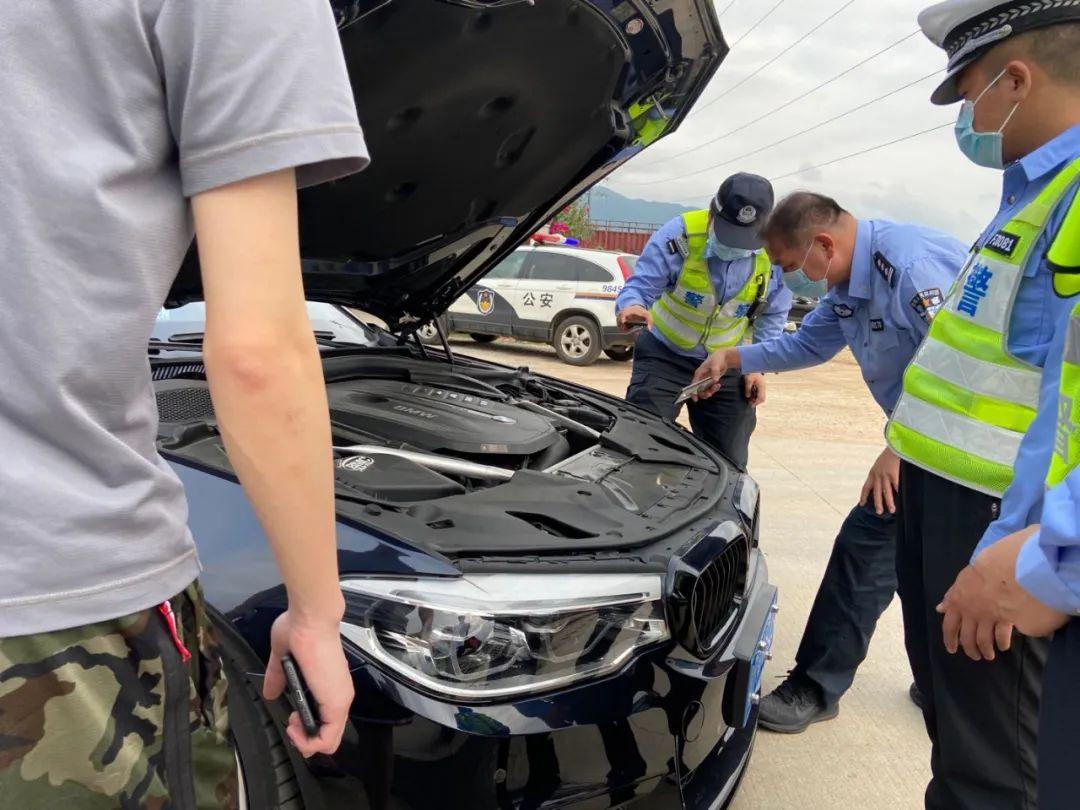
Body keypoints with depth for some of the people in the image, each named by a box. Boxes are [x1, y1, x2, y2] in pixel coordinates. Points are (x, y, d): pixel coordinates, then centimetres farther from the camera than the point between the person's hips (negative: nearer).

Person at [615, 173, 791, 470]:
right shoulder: (679, 234, -22)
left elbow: (772, 315, 4)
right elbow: (639, 285, -22)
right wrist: (632, 307, -46)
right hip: (664, 354, -2)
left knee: (728, 463, 6)